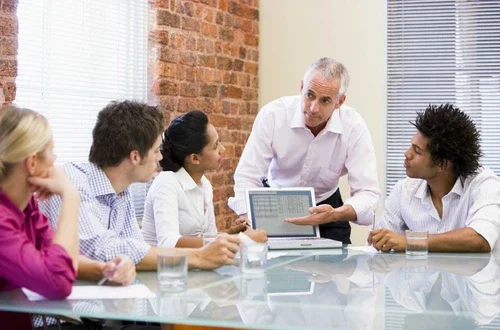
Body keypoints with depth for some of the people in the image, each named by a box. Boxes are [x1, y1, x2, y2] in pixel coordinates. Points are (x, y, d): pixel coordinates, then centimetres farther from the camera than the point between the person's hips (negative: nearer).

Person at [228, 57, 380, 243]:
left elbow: (368, 193, -23)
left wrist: (335, 215, -45)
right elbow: (247, 177, -20)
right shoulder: (272, 115, -21)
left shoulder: (354, 127, -20)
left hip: (326, 206, 1)